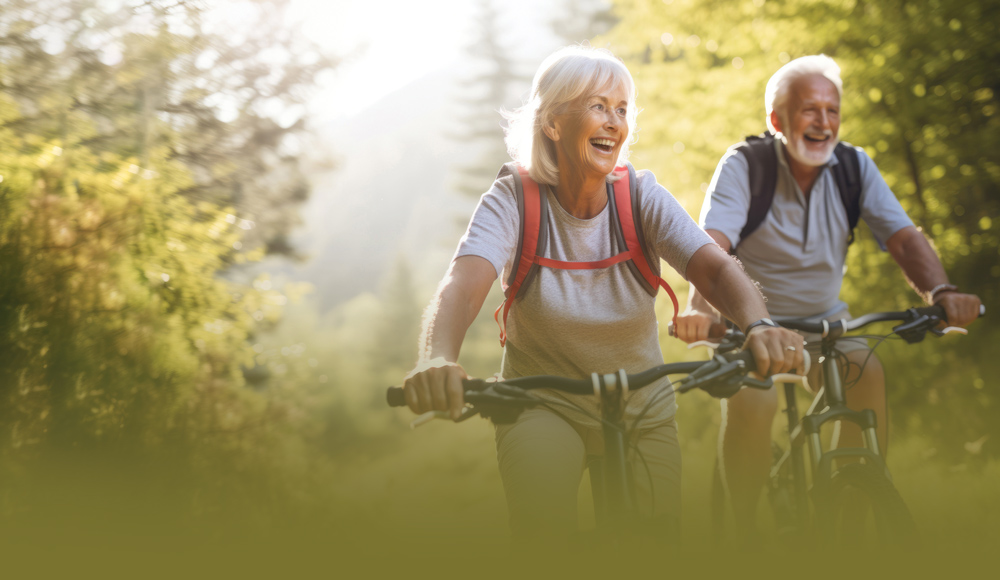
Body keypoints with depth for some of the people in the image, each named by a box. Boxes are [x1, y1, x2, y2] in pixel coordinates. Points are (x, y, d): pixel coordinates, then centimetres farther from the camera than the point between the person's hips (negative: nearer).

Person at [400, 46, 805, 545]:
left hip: (642, 410, 3)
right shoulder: (513, 200, -16)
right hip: (544, 405, -2)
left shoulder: (642, 198, -11)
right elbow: (463, 284, -33)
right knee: (543, 533, -24)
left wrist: (758, 326, -48)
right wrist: (437, 360, -56)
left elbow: (716, 269, -25)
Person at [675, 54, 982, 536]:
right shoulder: (744, 166, -15)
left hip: (824, 321, 3)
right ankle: (744, 529, -10)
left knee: (869, 378, -24)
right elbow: (712, 245, -29)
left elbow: (904, 238, -13)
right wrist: (700, 308, -49)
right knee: (751, 405, -30)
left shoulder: (855, 167, -4)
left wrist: (941, 291, -34)